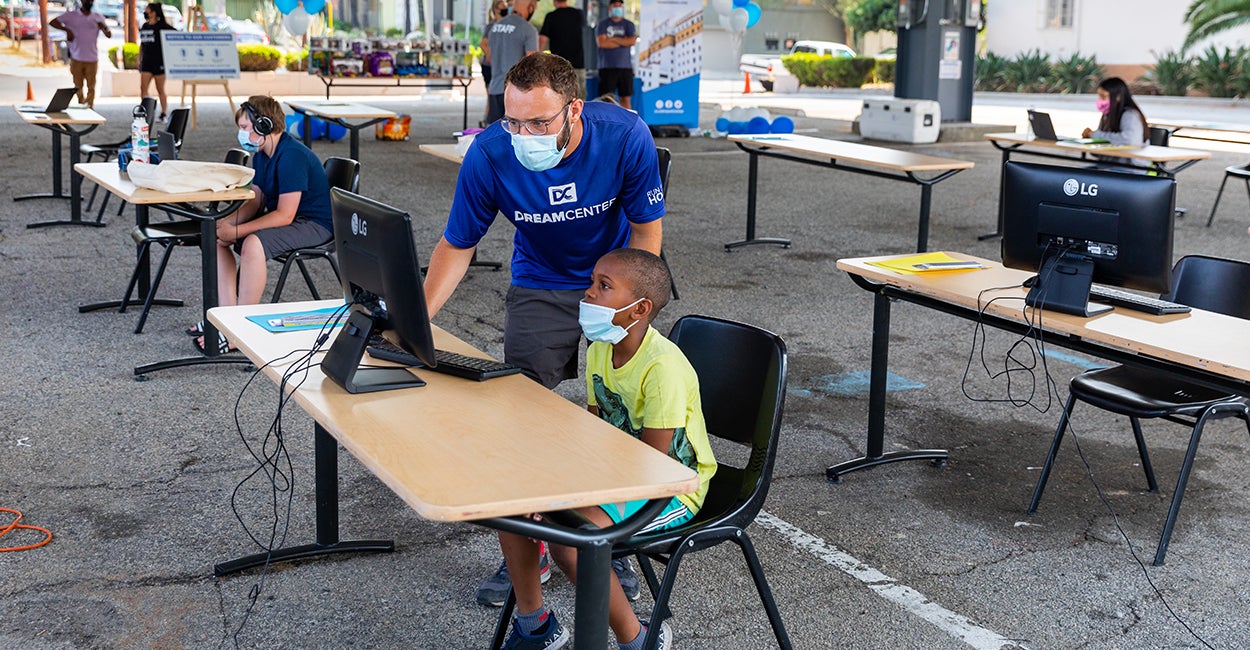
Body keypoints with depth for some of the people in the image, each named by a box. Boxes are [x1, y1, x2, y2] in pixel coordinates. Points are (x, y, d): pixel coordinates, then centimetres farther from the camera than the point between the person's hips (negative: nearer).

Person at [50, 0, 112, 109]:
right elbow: (52, 22, 0)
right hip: (76, 58, 0)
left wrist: (104, 28, -20)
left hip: (92, 59, 0)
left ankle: (90, 108, -1)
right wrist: (66, 29, -15)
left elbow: (109, 35, 3)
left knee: (91, 87, -5)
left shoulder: (98, 18, 8)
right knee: (78, 86, 7)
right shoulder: (70, 16, 3)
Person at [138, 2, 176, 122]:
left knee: (160, 90, 2)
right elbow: (142, 44, 20)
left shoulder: (162, 26, -7)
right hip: (146, 62, 5)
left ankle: (163, 114, 13)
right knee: (143, 88, -5)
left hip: (159, 62, -5)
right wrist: (139, 60, 16)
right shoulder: (144, 26, 12)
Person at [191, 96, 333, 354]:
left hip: (313, 224, -11)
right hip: (282, 216, 11)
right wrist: (225, 222, -8)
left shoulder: (292, 156, -23)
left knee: (253, 244, -34)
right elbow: (256, 201, 10)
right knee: (214, 236, 5)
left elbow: (284, 215, -27)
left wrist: (236, 231, -24)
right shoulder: (262, 154, 7)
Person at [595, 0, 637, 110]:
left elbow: (632, 41, -4)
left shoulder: (628, 25, 12)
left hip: (625, 67, 2)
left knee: (625, 98, 2)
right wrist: (623, 42, -3)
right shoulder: (602, 24, 6)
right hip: (607, 67, -2)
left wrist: (612, 39, -6)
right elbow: (601, 42, -9)